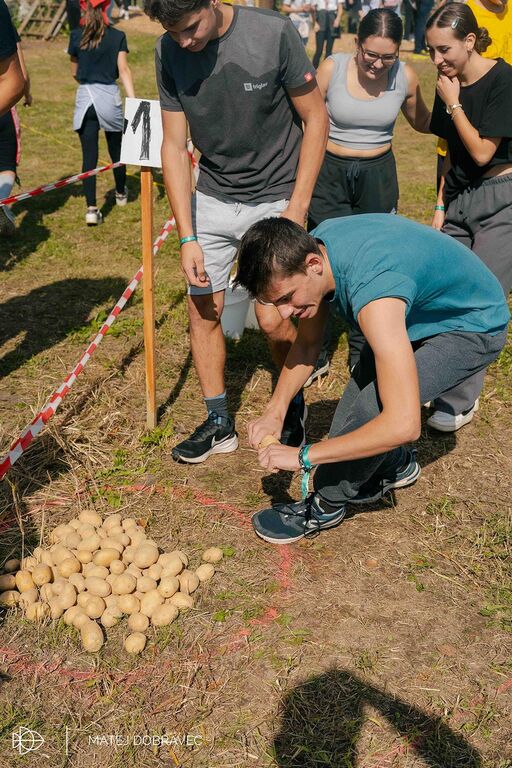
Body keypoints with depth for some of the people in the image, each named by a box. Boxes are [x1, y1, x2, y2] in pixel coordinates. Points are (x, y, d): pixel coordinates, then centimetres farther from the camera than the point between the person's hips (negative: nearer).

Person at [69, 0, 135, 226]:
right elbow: (124, 70, -10)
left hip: (84, 97, 1)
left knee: (89, 156, 0)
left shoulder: (76, 36, 2)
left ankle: (91, 208, -9)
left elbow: (74, 73, 10)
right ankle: (121, 194, 39)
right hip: (109, 97, 0)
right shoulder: (117, 36, -2)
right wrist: (133, 100, -13)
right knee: (116, 150, 18)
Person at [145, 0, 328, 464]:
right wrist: (187, 237, -9)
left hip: (274, 199, -4)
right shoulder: (169, 52, -7)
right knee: (202, 313, 3)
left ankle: (294, 407, 23)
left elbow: (316, 118, -9)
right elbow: (175, 146, -3)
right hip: (212, 198, 4)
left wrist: (297, 209, -13)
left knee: (273, 320, -7)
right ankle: (219, 425, 21)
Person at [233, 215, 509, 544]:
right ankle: (396, 466, 33)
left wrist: (303, 456, -36)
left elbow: (404, 425, -44)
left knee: (369, 411, -24)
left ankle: (326, 505, 0)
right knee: (349, 421, 2)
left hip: (472, 326, -8)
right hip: (423, 311, 8)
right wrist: (274, 412, -13)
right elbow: (307, 344, -1)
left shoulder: (372, 294, -42)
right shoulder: (309, 248, -17)